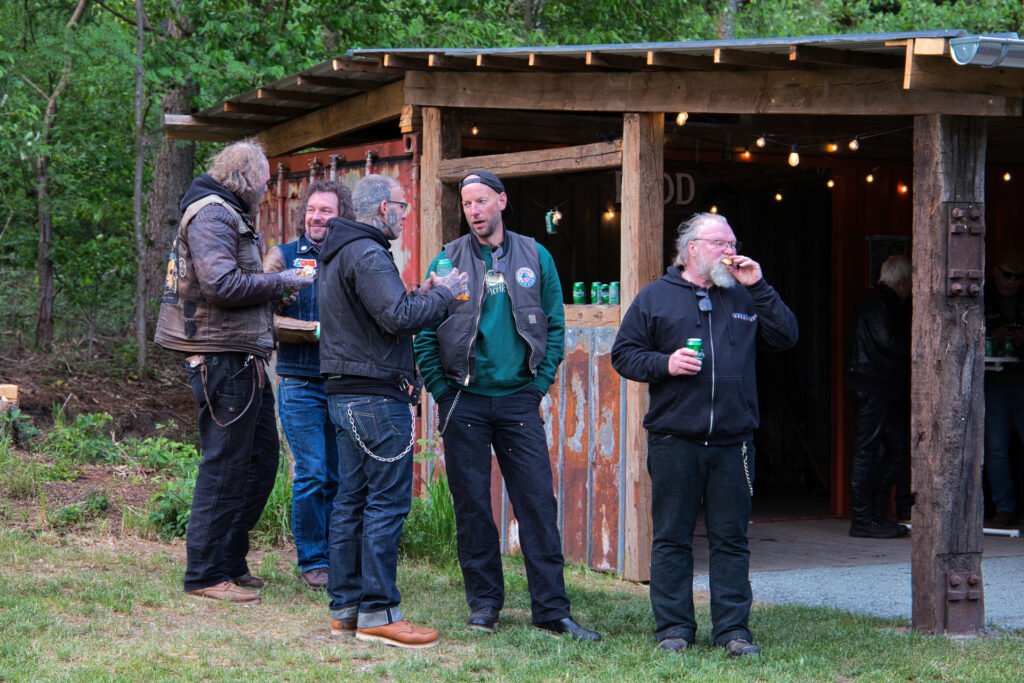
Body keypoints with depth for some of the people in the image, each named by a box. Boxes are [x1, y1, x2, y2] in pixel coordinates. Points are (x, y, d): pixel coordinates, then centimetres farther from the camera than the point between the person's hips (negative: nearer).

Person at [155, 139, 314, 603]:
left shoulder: (228, 215, 21)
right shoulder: (211, 214, -12)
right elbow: (221, 284, -23)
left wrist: (274, 287, 4)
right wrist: (281, 282, -13)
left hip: (243, 360, 11)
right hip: (223, 358, -11)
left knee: (261, 460, 16)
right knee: (224, 466, -6)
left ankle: (230, 562, 24)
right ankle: (205, 574, 0)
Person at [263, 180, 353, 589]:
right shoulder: (284, 257, 2)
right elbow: (265, 318, -6)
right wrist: (318, 330, -15)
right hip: (300, 383, -3)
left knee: (341, 475, 5)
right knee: (313, 475, -6)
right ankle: (312, 562, 6)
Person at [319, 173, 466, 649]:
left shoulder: (341, 253, 19)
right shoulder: (367, 254, -15)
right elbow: (398, 317, -23)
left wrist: (422, 293, 10)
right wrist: (443, 293, -10)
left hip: (346, 394, 11)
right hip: (377, 396, -11)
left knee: (352, 499, 12)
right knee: (387, 502, -8)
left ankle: (345, 608, 15)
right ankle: (378, 613, -7)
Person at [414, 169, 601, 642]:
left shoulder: (535, 258, 6)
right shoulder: (448, 260, 2)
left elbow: (554, 325, 8)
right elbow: (425, 331, 2)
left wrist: (541, 383, 1)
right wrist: (440, 390, -4)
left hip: (518, 399, 1)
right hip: (464, 401, -1)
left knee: (538, 501, -3)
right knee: (472, 504, 3)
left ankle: (551, 608, 1)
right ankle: (484, 602, 14)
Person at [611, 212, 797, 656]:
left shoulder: (743, 298, 14)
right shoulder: (656, 297, 6)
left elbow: (785, 337, 4)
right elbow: (623, 354, 5)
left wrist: (757, 287, -2)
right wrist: (664, 364, -12)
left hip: (732, 442, 2)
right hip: (673, 440, -2)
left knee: (731, 539, 4)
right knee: (672, 538, 2)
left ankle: (733, 628, 9)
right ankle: (673, 628, 9)